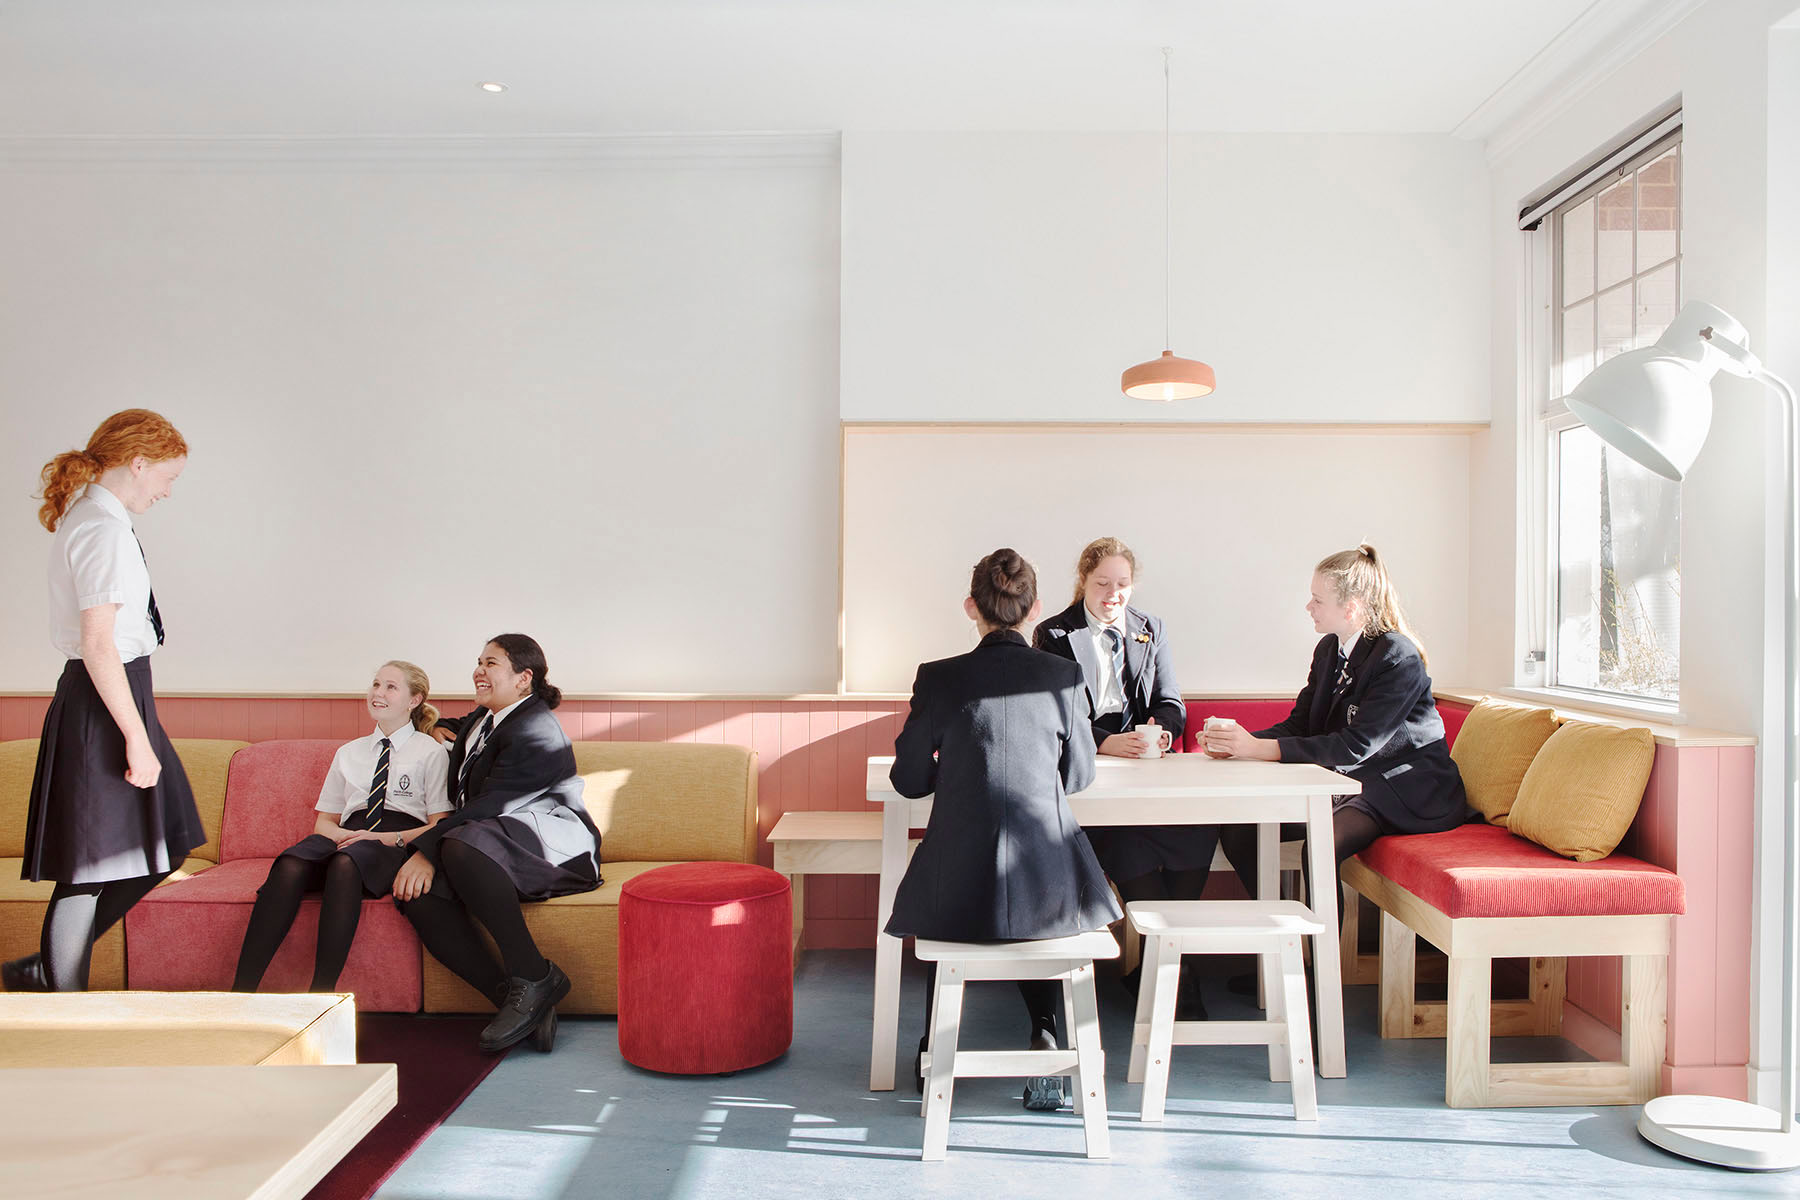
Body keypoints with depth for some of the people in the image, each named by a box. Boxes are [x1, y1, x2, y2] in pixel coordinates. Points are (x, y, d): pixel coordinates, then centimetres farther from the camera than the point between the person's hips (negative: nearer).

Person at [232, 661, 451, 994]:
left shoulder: (431, 752, 13)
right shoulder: (348, 753, 27)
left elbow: (440, 826, 4)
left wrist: (390, 838, -13)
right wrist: (343, 834, 0)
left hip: (398, 847, -4)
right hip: (350, 838, 4)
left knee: (345, 863, -38)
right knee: (291, 864, -31)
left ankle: (321, 994, -42)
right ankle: (241, 991, -38)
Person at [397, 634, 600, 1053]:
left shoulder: (535, 729, -9)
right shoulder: (480, 720, 22)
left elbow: (491, 805, -20)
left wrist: (426, 849, -24)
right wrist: (439, 726, 25)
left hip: (552, 846, -9)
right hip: (489, 850, 9)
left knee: (463, 845, -38)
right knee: (416, 893, -20)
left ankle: (533, 976, -31)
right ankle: (508, 994, -26)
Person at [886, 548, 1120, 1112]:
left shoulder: (938, 678, -6)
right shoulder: (1065, 676, -2)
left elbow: (909, 779, 3)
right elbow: (1079, 774, 9)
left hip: (961, 889, -1)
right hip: (1049, 886, 1)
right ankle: (1044, 1032, 18)